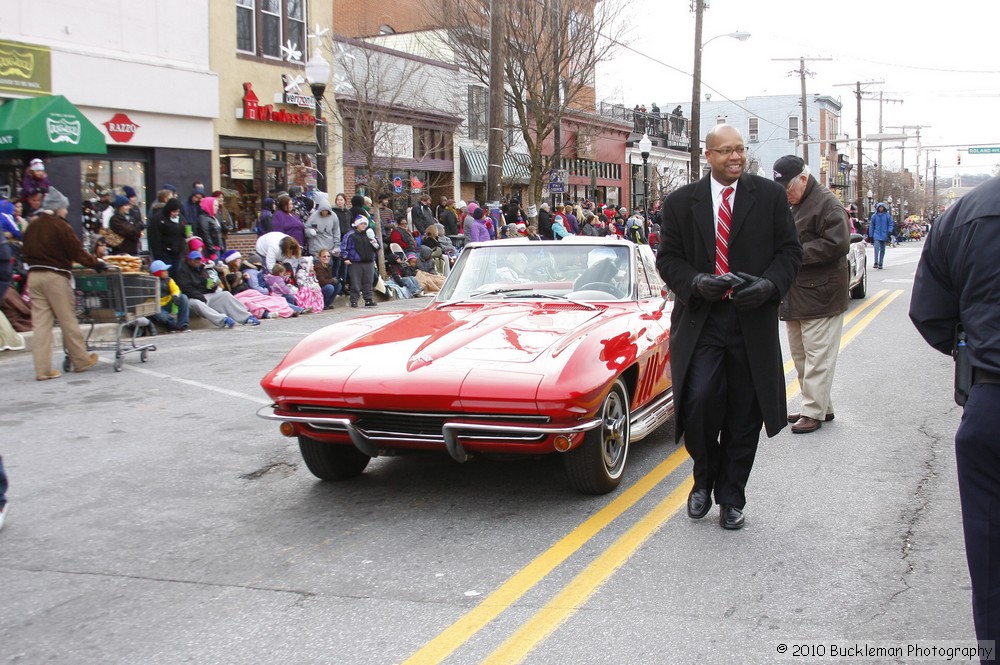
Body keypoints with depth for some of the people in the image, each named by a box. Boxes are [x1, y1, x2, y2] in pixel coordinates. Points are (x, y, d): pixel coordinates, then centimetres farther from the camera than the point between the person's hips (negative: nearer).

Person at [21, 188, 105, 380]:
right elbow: (77, 252, -9)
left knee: (40, 324, 3)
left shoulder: (32, 227, 10)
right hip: (55, 276, -6)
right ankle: (81, 361, 15)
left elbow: (26, 254, 14)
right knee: (68, 320, 4)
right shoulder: (60, 226, -9)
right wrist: (97, 263, 1)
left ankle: (43, 369, 2)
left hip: (34, 276, 6)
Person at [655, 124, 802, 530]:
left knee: (743, 415, 7)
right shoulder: (681, 202, 5)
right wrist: (696, 282, -14)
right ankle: (704, 479, 15)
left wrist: (769, 285, -13)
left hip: (753, 321, 1)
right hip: (699, 319, -1)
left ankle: (731, 497, 24)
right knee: (699, 402, -15)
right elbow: (667, 257, 5)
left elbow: (790, 251, 6)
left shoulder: (770, 196, 5)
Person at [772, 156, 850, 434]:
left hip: (820, 295, -10)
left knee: (817, 358, -5)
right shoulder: (790, 206, 16)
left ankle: (814, 412, 2)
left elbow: (837, 243, -21)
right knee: (801, 357, 15)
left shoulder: (827, 203, -12)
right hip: (795, 296, 10)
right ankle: (821, 406, 25)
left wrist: (796, 254, -18)